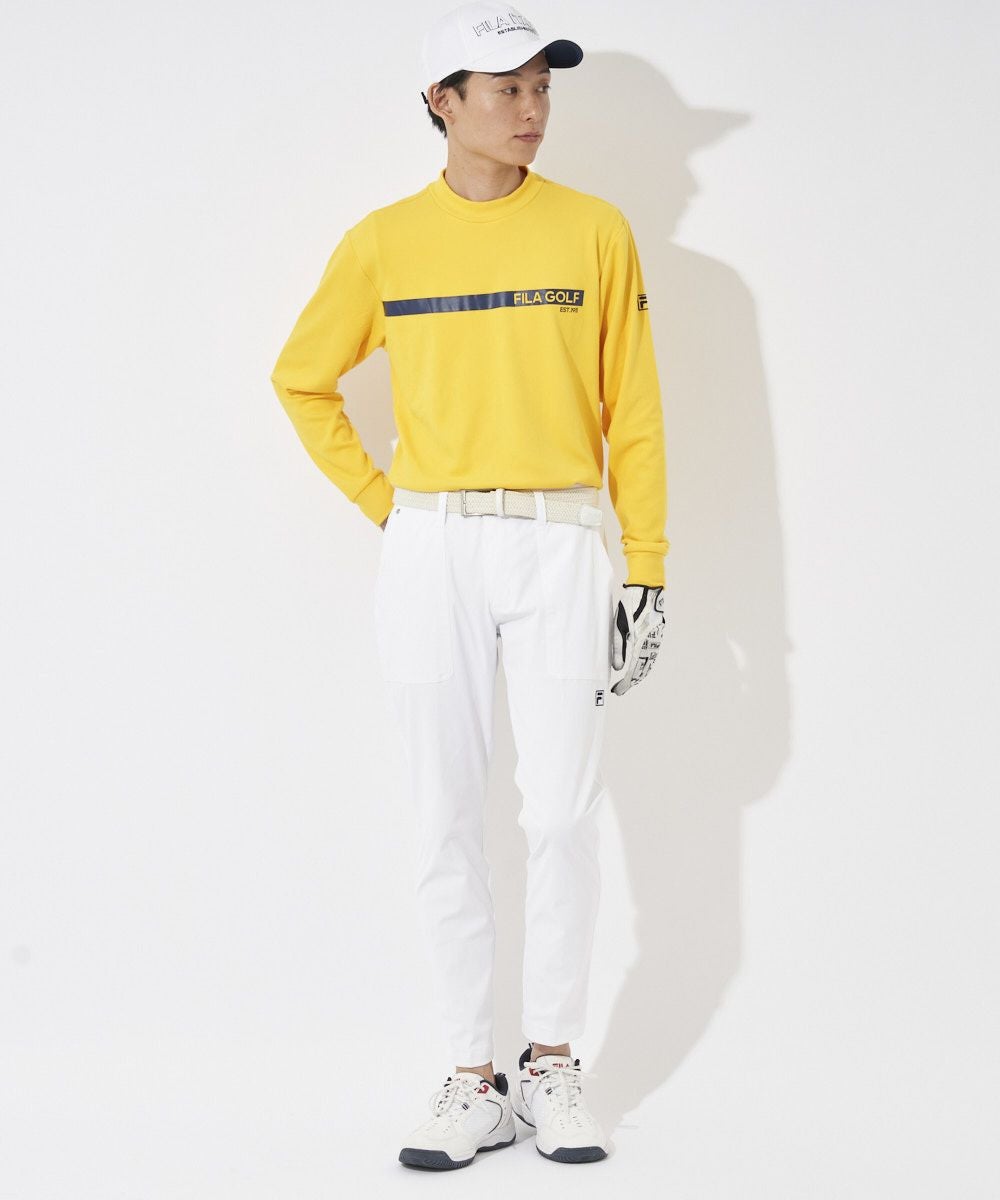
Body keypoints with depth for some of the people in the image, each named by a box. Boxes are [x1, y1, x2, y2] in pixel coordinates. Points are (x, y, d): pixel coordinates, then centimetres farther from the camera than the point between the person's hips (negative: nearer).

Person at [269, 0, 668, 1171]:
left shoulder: (595, 230, 3)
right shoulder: (383, 243, 4)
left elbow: (633, 412, 3)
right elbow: (302, 380, 16)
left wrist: (647, 570, -1)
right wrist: (381, 501, 7)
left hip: (560, 547, -1)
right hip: (431, 553, 1)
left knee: (563, 812, -3)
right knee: (444, 820, 2)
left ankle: (553, 1065, 13)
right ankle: (472, 1081, 11)